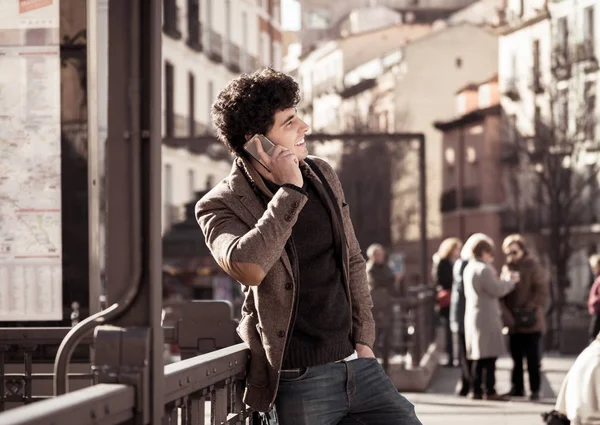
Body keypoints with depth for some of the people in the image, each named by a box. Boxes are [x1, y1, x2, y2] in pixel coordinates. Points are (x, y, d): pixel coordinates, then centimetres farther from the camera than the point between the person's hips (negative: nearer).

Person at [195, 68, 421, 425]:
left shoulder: (323, 175, 7)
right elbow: (247, 267, -32)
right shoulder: (221, 205, -10)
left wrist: (364, 337, 11)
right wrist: (290, 191, -24)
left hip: (356, 365, 6)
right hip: (297, 380, -5)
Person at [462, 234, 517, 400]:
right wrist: (510, 281, 0)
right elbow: (497, 290, -16)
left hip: (473, 317, 10)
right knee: (489, 356, -7)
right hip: (487, 317, -10)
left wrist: (504, 281, 17)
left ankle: (476, 390, 14)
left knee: (478, 357, 13)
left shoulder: (469, 268, 14)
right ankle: (489, 391, -8)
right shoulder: (483, 269, -16)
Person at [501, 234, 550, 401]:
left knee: (532, 358, -2)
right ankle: (517, 387, 21)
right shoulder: (507, 268, 11)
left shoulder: (533, 267, -6)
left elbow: (542, 292, -10)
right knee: (516, 357, 12)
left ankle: (534, 389, 3)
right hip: (513, 323, 6)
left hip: (530, 323, -6)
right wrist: (507, 313, -2)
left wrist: (529, 308, -17)